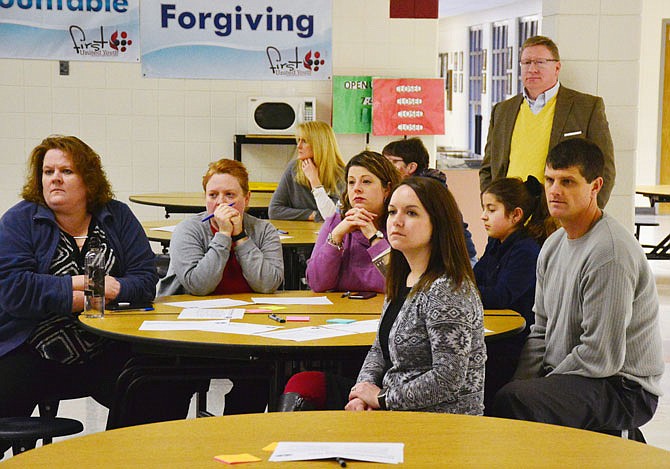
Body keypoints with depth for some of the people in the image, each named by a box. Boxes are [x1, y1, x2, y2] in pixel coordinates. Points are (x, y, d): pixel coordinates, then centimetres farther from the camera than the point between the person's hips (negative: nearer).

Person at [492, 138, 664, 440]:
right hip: (563, 375, 9)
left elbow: (601, 358, -21)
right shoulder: (554, 245, 11)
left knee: (512, 402, -31)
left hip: (624, 389, -9)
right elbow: (541, 330, 16)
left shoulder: (610, 252, -20)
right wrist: (521, 382, 0)